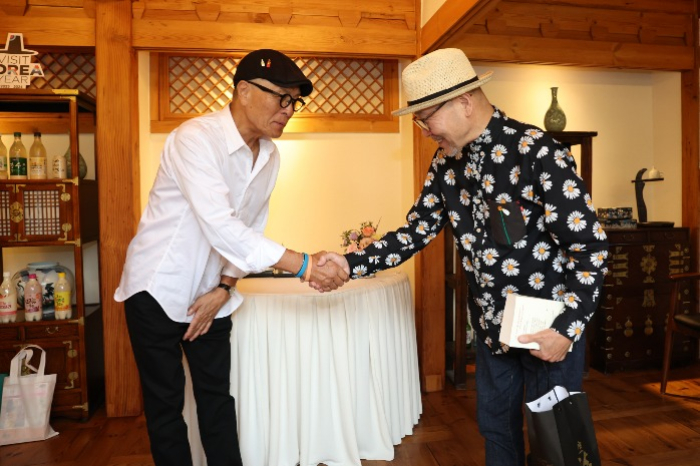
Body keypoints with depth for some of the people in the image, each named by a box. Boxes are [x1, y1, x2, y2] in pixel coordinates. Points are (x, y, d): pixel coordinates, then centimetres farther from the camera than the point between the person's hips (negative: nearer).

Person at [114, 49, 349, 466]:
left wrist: (224, 288, -4)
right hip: (159, 289, -5)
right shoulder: (196, 138, -23)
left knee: (218, 397, 12)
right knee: (166, 404, 7)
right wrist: (305, 266, -36)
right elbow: (221, 228, -34)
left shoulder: (271, 156, -1)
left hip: (210, 293, 6)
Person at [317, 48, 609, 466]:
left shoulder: (537, 153, -22)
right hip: (492, 327, 6)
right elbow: (416, 232, 1)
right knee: (496, 428, 21)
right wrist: (350, 264, -9)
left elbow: (591, 246, -20)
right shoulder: (447, 164, -1)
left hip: (550, 327, -6)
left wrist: (568, 329, -20)